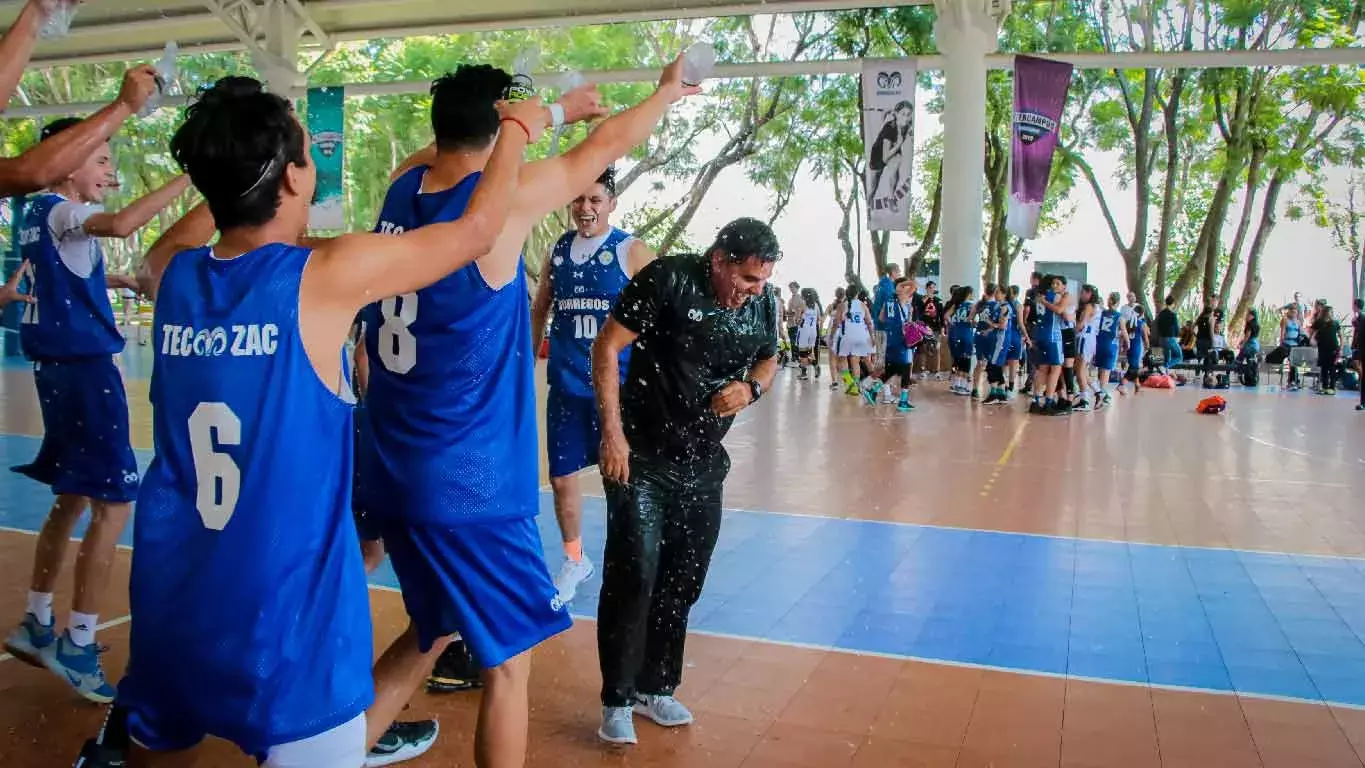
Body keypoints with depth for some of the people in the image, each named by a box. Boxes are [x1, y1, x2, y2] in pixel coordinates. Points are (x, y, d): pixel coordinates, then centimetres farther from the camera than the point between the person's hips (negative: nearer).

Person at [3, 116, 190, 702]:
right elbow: (122, 224, -35)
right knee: (112, 505, -7)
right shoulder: (58, 210, -12)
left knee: (73, 497, 18)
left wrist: (118, 280, 21)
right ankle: (76, 645, -1)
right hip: (83, 363, -10)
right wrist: (187, 178, -31)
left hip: (60, 363, 10)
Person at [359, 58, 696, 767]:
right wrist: (669, 91, 19)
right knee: (507, 660, 8)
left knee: (432, 632, 26)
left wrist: (558, 110, 34)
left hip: (396, 470, 8)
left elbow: (465, 143, 24)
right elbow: (611, 141, 0)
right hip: (470, 484, -7)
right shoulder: (505, 199, -15)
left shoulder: (403, 186, 2)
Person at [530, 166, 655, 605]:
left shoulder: (632, 251, -5)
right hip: (565, 385, 4)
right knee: (562, 477, 10)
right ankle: (574, 560, 29)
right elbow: (538, 311, 18)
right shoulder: (557, 252, 9)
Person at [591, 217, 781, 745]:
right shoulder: (668, 280, -16)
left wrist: (750, 388, -9)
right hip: (642, 454, -5)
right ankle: (617, 700, 8)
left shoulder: (762, 304, 0)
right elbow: (607, 347, -14)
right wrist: (612, 433, -20)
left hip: (704, 462, 6)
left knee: (683, 581, 12)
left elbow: (768, 361, 16)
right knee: (633, 574, -9)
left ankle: (655, 688, 30)